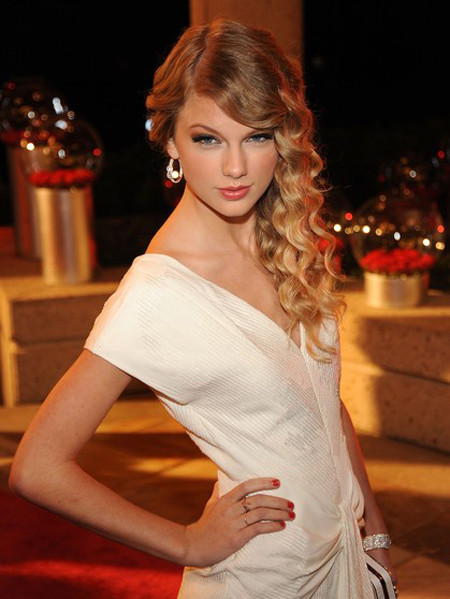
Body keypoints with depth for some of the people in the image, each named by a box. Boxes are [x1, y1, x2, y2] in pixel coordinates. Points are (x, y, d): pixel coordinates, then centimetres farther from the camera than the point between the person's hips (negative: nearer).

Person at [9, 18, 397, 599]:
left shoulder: (289, 245, -4)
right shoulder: (157, 294, -25)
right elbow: (36, 468, -24)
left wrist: (374, 524, 10)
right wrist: (189, 544, -16)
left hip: (340, 550, 6)